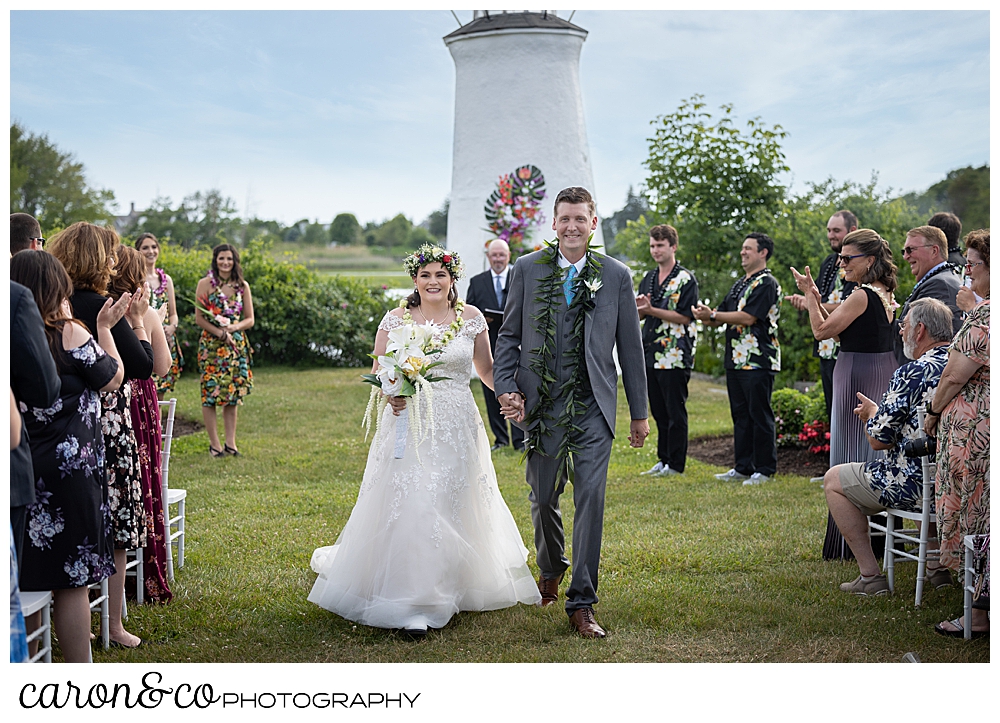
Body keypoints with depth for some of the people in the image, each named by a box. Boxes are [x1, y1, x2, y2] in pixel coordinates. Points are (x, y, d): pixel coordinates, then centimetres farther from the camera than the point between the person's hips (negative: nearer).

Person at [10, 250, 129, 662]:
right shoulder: (68, 333, -13)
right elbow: (113, 379, 0)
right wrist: (104, 328, 11)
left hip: (21, 470, 6)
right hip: (68, 470, -6)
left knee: (29, 578, 15)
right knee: (72, 580, 2)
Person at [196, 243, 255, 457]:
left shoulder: (242, 286, 8)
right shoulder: (206, 284, -2)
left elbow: (250, 319, 8)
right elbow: (199, 318, -6)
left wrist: (232, 328, -11)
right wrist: (221, 333, -15)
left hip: (236, 345, 3)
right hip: (211, 344, -3)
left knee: (232, 394, 5)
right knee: (210, 392, -3)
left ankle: (230, 442, 11)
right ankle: (214, 443, 4)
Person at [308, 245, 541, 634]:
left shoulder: (471, 318, 4)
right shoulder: (395, 320, 0)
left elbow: (486, 369, 12)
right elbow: (377, 375, 5)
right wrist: (389, 394, -16)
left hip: (457, 427, 2)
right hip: (409, 423, -1)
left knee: (453, 506, 9)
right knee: (410, 506, -8)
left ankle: (450, 588, 27)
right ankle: (413, 604, -3)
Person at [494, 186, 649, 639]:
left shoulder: (615, 275, 3)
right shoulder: (527, 269, 4)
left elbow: (630, 347, 6)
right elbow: (509, 336, 7)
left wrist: (639, 413, 8)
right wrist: (506, 389, -6)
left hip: (593, 406, -1)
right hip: (543, 403, 1)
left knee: (591, 499, -7)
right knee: (543, 498, 11)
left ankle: (581, 604, 2)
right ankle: (550, 569, 41)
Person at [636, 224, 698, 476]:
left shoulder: (685, 279, -6)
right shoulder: (647, 280, 16)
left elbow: (685, 317, -14)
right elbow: (641, 316, 19)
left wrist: (652, 310, -20)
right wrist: (638, 308, -5)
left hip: (675, 356, -7)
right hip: (651, 354, 7)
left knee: (675, 412, -1)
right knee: (658, 411, 12)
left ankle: (675, 464, 5)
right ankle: (663, 459, 20)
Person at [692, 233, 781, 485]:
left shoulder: (767, 284, -9)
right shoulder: (740, 284, 21)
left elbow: (747, 317, -19)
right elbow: (723, 317, 19)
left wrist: (712, 315, -16)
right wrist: (705, 315, -3)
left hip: (758, 361, -9)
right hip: (736, 359, 9)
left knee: (760, 415, -4)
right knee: (740, 414, 11)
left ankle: (764, 469, 2)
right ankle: (743, 467, 18)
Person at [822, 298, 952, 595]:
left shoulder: (910, 374, -18)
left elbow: (878, 439, -13)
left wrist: (872, 413, 8)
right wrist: (881, 411, 19)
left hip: (917, 485, -8)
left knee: (833, 480, 10)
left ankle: (870, 576, 6)